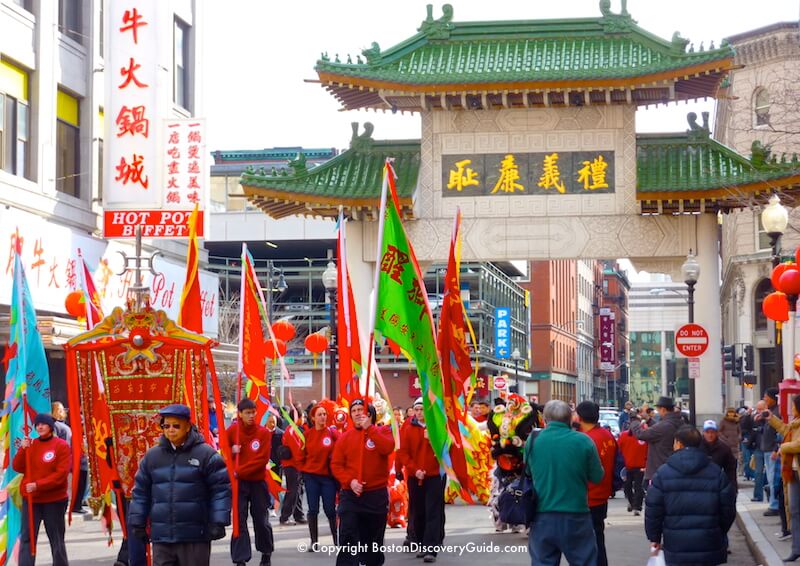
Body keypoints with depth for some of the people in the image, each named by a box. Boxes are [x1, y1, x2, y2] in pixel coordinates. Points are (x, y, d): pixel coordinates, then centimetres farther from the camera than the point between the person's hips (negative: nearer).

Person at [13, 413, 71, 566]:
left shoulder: (61, 446, -7)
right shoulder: (30, 445, 6)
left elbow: (62, 473, -14)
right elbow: (18, 468, 3)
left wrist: (38, 485, -20)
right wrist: (23, 449, -13)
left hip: (54, 500, -3)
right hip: (30, 499, 3)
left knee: (56, 539, 7)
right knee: (26, 538, -2)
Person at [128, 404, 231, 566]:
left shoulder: (205, 454, -4)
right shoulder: (152, 456, 8)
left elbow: (221, 489, -4)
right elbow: (140, 492, 14)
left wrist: (218, 522, -10)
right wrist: (137, 522, 10)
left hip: (195, 536, -3)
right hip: (161, 537, 3)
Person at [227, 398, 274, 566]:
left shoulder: (264, 433, -7)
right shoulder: (232, 431, -3)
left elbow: (262, 459, -13)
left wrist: (239, 471, -18)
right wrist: (231, 451, -15)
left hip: (258, 482, 0)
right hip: (238, 483, 0)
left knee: (261, 520, 9)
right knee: (239, 521, -2)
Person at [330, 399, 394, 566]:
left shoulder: (382, 431, 3)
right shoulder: (345, 437, 7)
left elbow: (387, 448, -20)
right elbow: (336, 464, 2)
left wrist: (369, 428, -19)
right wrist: (350, 481, -14)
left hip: (377, 494, 0)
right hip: (350, 495, 0)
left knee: (374, 538, 12)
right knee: (348, 539, -10)